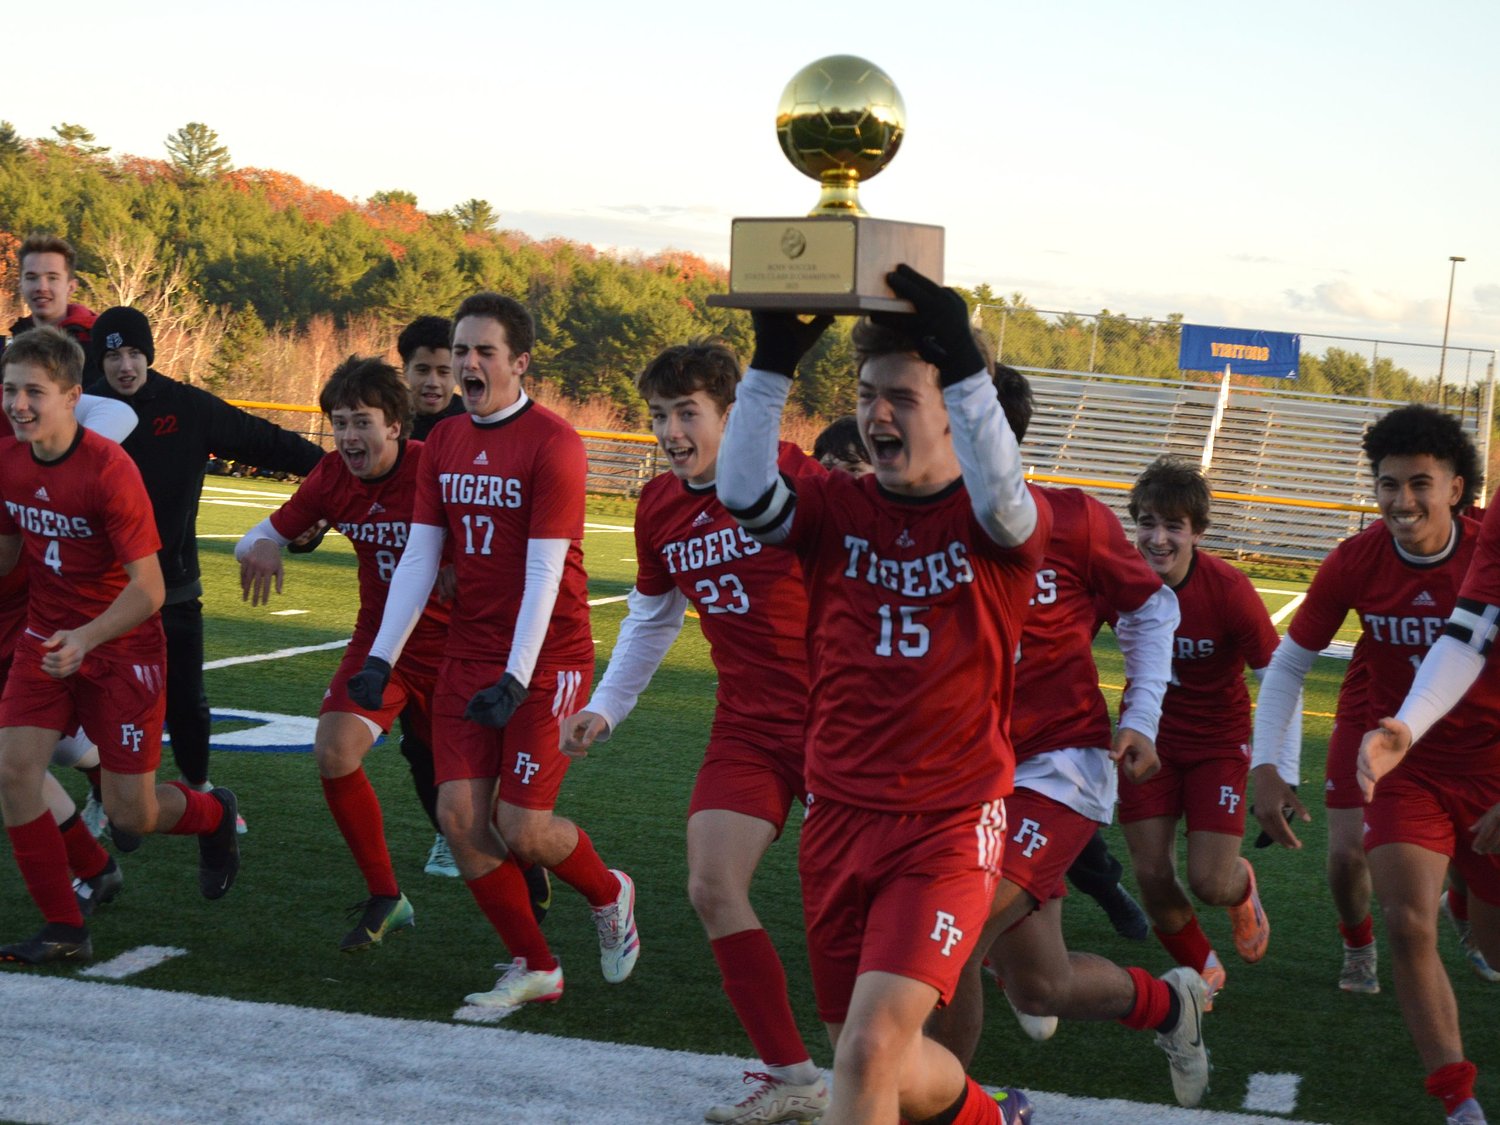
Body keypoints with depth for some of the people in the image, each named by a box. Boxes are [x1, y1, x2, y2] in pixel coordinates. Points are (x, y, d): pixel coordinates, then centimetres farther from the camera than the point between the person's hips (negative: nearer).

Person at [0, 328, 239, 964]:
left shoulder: (109, 470, -23)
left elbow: (148, 588, -22)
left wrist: (85, 638, -35)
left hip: (122, 649, -5)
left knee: (132, 814, -1)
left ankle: (213, 815, 35)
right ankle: (64, 931, 0)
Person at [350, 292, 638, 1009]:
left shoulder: (551, 444, -12)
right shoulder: (444, 443, 8)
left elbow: (544, 572, -17)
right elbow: (418, 558, 7)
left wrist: (516, 680, -23)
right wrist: (381, 657, -1)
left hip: (545, 659, -6)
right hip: (466, 656, 6)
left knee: (521, 828, -9)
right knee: (459, 816, -3)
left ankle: (609, 895, 23)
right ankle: (532, 968, 12)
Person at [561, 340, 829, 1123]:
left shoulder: (792, 479, -15)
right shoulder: (659, 509, 6)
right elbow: (649, 623, 22)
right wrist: (604, 710, 16)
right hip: (746, 727, 6)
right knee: (713, 888, -7)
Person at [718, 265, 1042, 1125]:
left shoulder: (997, 526, -5)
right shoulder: (838, 510, 3)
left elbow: (1001, 499, -29)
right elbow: (744, 492, -16)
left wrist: (963, 363, -37)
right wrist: (775, 364, -24)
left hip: (949, 828, -4)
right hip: (839, 819, 4)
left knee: (871, 1046, -20)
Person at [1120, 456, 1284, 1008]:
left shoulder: (1230, 591, -23)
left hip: (1217, 740, -2)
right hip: (1147, 735, 2)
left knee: (1210, 883, -9)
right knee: (1152, 877, -3)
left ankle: (1243, 887, 31)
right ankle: (1203, 972, 26)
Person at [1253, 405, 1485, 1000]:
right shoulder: (1353, 561, -22)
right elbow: (1288, 665, -13)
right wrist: (1264, 767, -22)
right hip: (1375, 713, 0)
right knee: (1347, 854, -8)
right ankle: (1358, 947, 26)